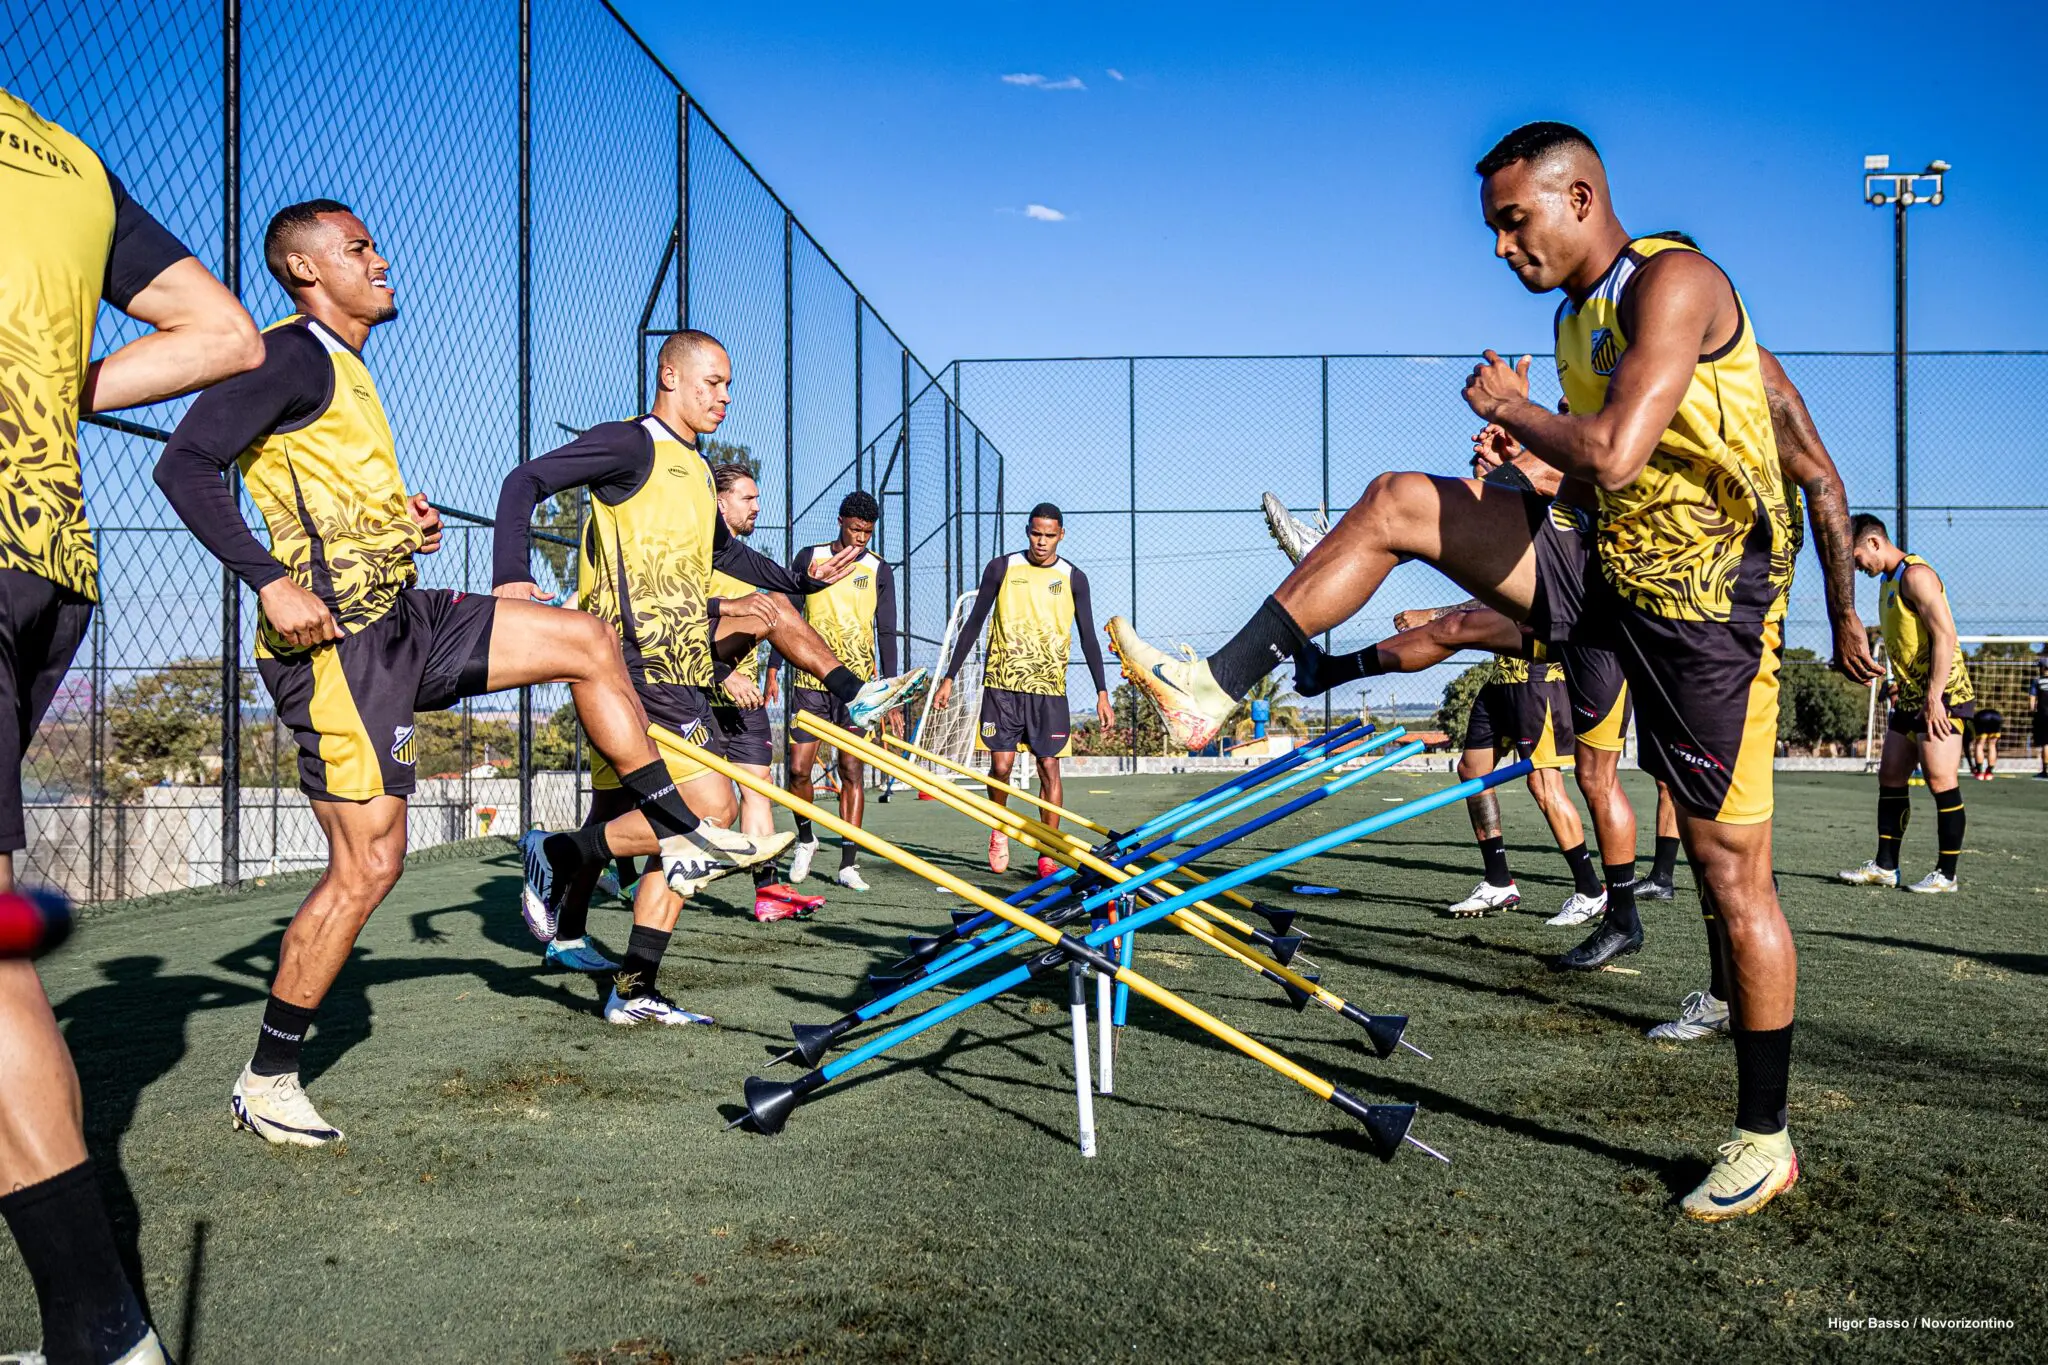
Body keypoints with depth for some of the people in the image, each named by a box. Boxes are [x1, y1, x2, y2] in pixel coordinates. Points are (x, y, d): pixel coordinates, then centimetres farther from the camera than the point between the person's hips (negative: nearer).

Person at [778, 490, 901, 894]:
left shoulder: (879, 570, 5)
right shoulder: (809, 557, 6)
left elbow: (886, 634, 5)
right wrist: (773, 670, 3)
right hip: (810, 679, 0)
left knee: (852, 771, -3)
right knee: (798, 769, -4)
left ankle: (848, 864, 1)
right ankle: (805, 839, 23)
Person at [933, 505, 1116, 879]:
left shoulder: (1073, 579, 4)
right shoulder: (1002, 568, 3)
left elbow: (1088, 639, 6)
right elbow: (974, 623, 7)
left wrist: (1102, 694, -1)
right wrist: (949, 677, 4)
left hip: (1048, 687, 1)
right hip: (1002, 683, -1)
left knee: (1049, 767, -2)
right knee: (1001, 764, -7)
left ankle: (1047, 855, 5)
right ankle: (999, 828, 21)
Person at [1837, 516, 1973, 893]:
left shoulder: (1915, 575, -14)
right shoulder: (1888, 580, 17)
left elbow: (1945, 636, -20)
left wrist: (1934, 697, -23)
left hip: (1941, 695, -10)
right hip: (1910, 698, 10)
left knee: (1941, 781, -6)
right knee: (1890, 778, 8)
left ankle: (1946, 874, 0)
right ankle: (1885, 867, 12)